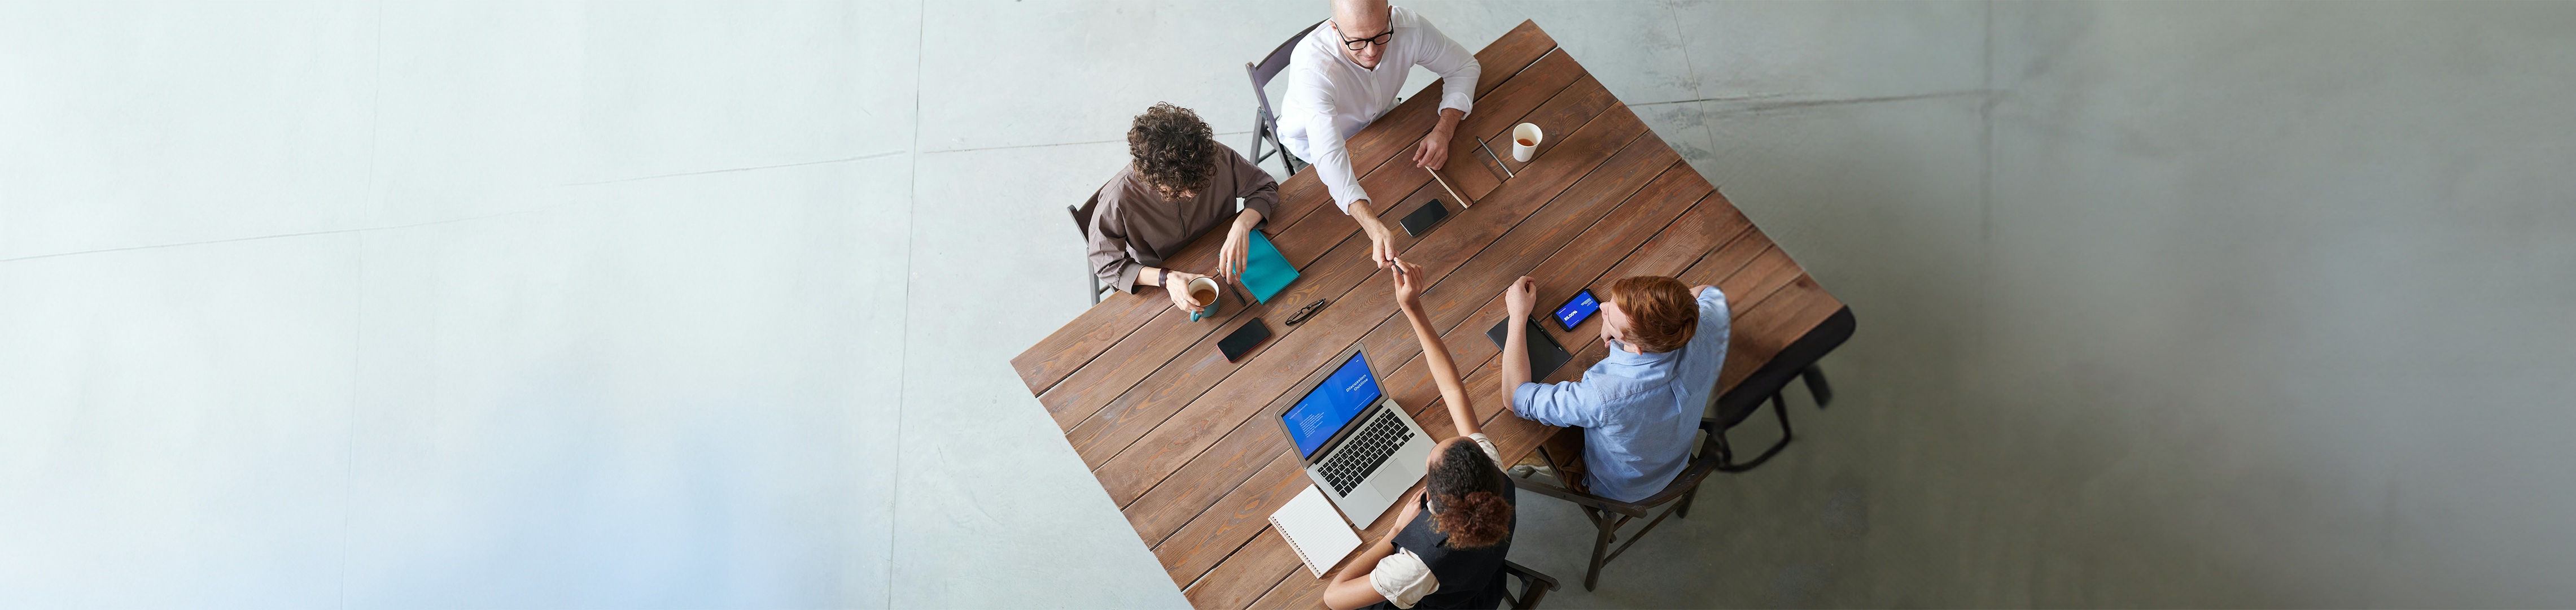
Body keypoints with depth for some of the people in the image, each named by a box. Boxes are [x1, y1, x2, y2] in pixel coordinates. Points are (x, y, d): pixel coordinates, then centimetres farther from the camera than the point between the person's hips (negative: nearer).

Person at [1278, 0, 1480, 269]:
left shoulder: (1410, 28, -32)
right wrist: (1375, 228, -65)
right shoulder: (1312, 68, -45)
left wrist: (1443, 132, -30)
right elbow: (1329, 157, -52)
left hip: (1378, 115, 4)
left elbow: (1464, 67, -13)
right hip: (1313, 135, -4)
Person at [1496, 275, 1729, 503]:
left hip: (1617, 490, -5)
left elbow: (1515, 397, -31)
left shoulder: (1605, 397, -49)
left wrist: (1518, 316, -24)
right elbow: (1710, 293, -5)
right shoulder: (1704, 333, -34)